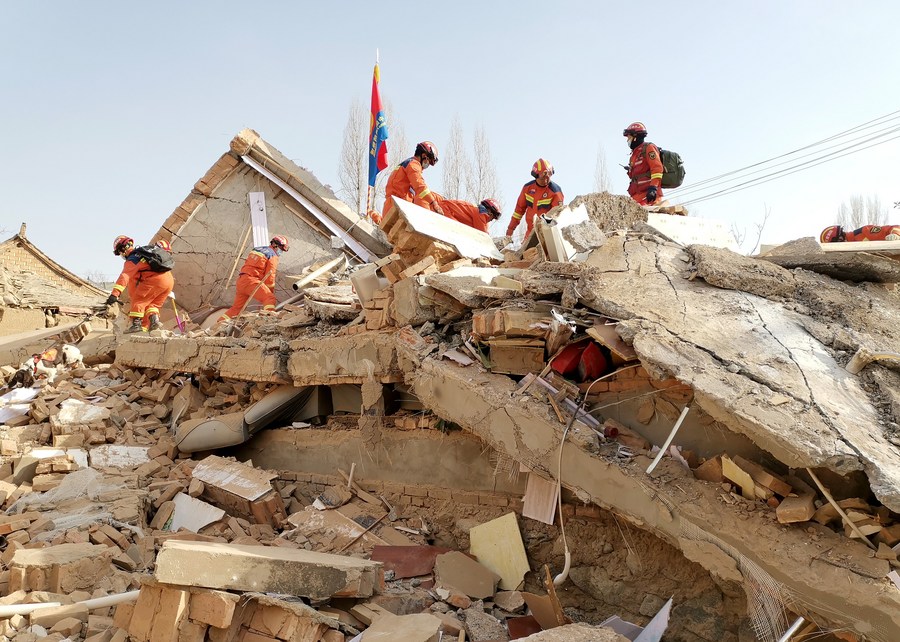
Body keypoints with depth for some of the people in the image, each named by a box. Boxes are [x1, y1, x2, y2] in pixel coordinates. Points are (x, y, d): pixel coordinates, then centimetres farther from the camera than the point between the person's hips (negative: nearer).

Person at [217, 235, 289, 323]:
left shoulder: (257, 249, 25)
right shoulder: (273, 256, 0)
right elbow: (270, 276, -4)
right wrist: (271, 291, 6)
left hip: (241, 279, 9)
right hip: (251, 280, -9)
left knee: (237, 306, 19)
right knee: (269, 298, -19)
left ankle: (220, 322, 22)